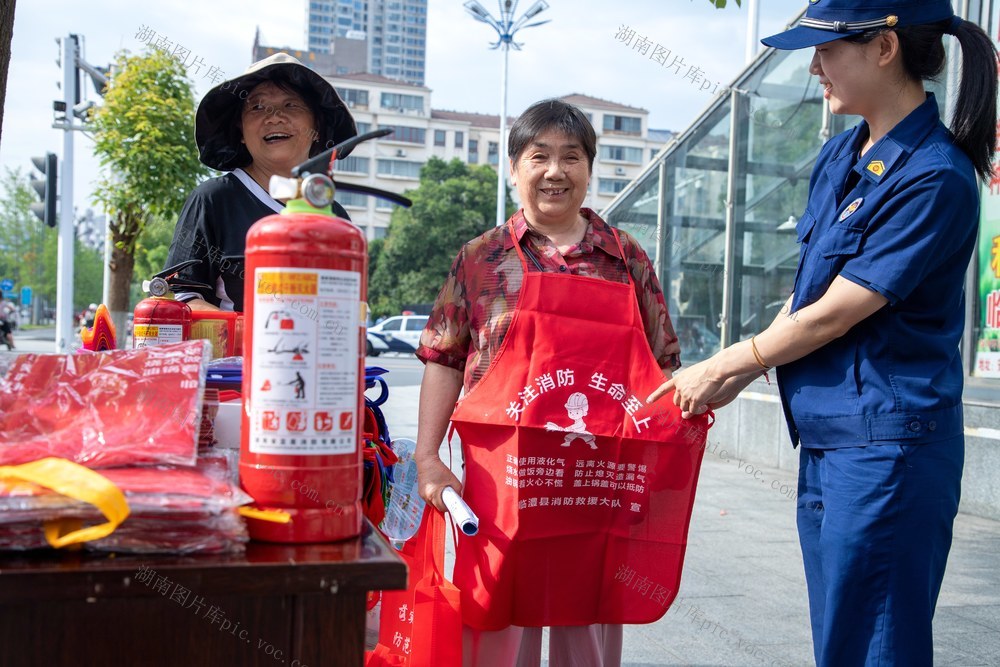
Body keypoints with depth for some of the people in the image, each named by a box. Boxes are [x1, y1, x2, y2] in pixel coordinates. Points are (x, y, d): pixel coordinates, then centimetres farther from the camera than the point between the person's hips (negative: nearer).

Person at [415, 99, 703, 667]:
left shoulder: (629, 259, 9)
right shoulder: (483, 258, 4)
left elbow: (662, 365, 13)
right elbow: (445, 361, 4)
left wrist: (681, 419, -2)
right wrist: (427, 456, -3)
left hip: (604, 484, 2)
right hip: (505, 478, -1)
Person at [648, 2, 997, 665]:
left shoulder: (936, 179, -16)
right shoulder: (839, 157, 10)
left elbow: (834, 312, -16)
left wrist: (722, 367, -5)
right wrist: (739, 373, 4)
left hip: (886, 442, -8)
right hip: (826, 436, 8)